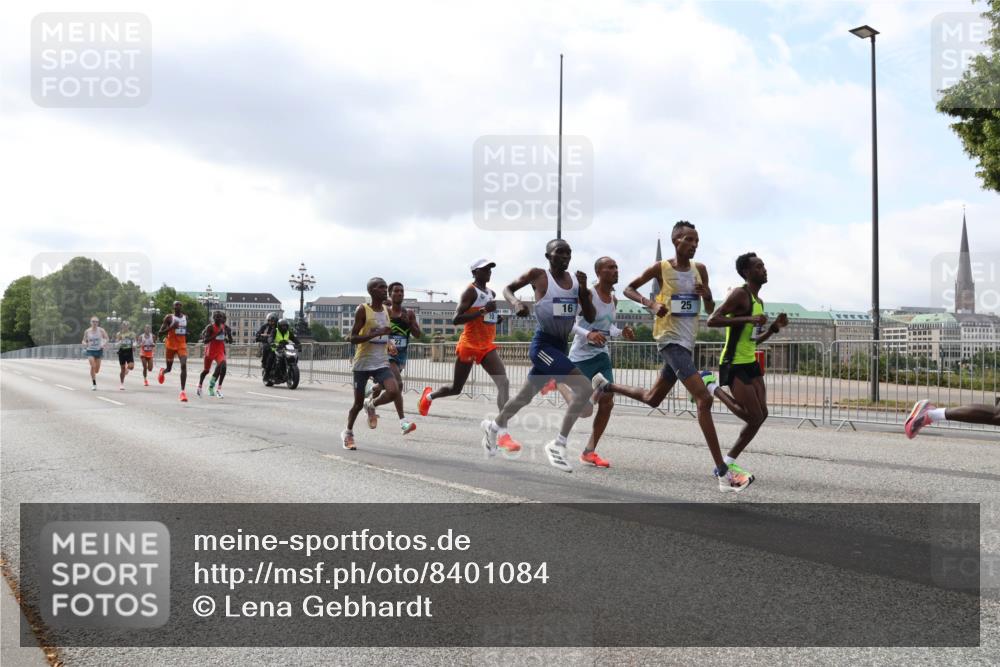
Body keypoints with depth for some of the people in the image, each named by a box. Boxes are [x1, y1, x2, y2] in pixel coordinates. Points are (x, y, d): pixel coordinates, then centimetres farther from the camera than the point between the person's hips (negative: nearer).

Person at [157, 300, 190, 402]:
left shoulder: (185, 317, 8)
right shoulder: (169, 317, -6)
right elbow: (160, 333, -9)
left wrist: (186, 334, 5)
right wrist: (171, 327, -23)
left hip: (182, 345, 2)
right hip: (171, 345, -2)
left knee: (184, 365, -18)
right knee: (169, 368, 10)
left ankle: (182, 391, -21)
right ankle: (162, 372, 51)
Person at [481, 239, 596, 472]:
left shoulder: (576, 279, 6)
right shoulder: (537, 275, -8)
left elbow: (590, 318, 4)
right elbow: (508, 289, 5)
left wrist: (584, 288, -11)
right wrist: (516, 303, -16)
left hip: (561, 345, 7)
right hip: (543, 344, -7)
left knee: (527, 395, 23)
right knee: (584, 387, -22)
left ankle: (494, 426, 47)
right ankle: (558, 444, -12)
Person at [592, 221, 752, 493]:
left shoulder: (700, 269, 8)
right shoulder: (661, 268, -7)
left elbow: (710, 310, 14)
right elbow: (629, 289, 5)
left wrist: (707, 294, -9)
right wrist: (651, 304, -13)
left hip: (687, 342, 8)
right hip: (671, 340, -8)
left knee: (652, 399, 21)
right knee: (704, 399, -20)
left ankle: (606, 386, 44)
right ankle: (723, 473, -21)